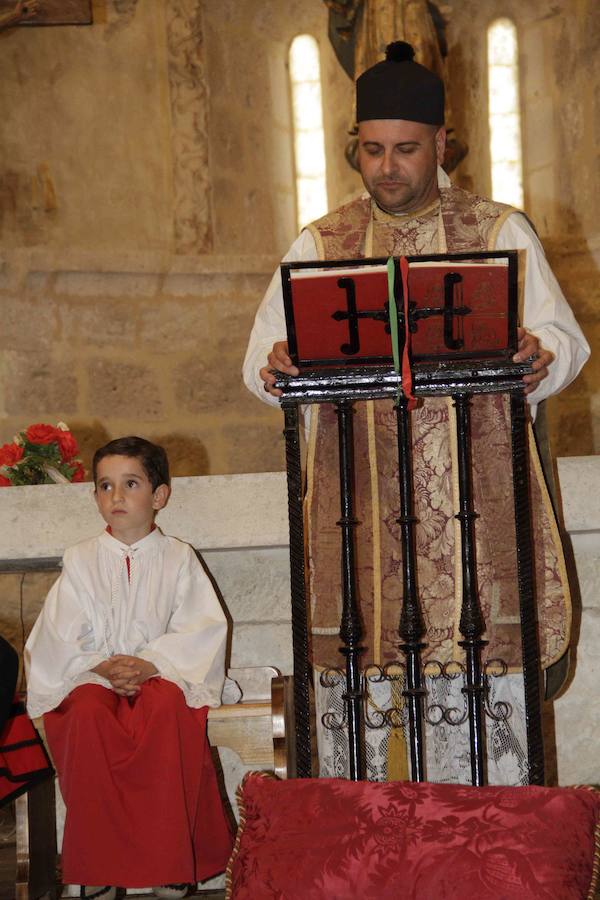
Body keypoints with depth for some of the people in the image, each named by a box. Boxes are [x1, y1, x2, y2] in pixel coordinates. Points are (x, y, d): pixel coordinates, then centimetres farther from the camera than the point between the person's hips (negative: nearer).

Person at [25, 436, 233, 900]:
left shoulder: (178, 558, 7)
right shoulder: (81, 559, 10)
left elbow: (204, 628, -3)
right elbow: (59, 634, 3)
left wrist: (152, 663, -18)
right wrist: (100, 668, -16)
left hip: (162, 675, -1)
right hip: (92, 679, 1)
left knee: (169, 706, -37)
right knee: (87, 711, -35)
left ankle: (169, 859, -28)